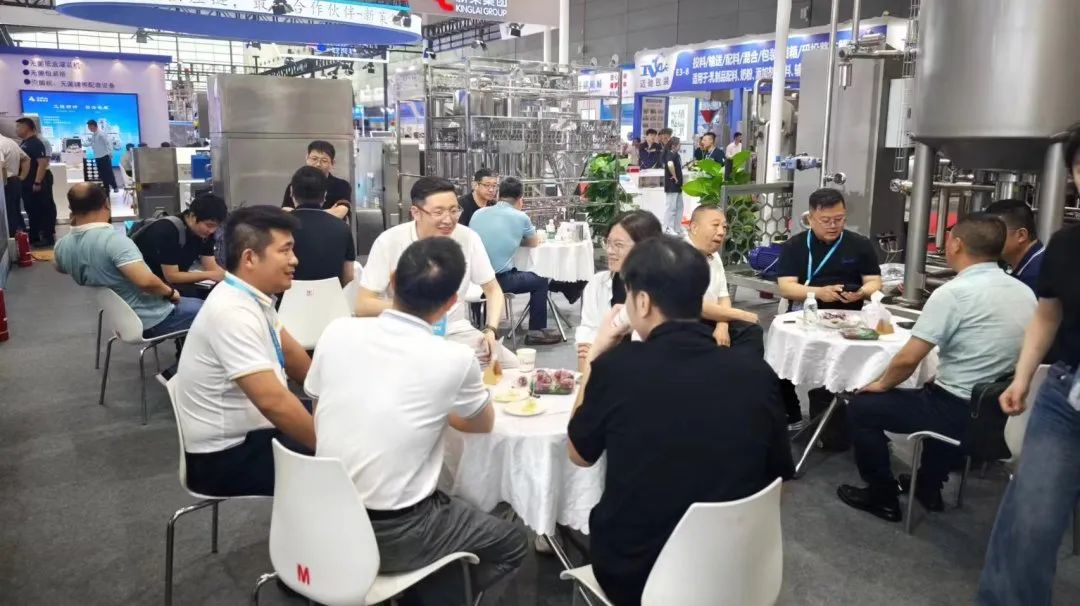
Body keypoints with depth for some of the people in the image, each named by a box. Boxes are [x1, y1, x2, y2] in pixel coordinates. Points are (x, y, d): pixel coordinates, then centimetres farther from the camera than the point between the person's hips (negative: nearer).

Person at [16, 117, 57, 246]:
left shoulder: (36, 143, -15)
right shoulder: (23, 143, 14)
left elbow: (42, 163, -22)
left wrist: (37, 182, -24)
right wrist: (21, 180, 18)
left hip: (39, 182, -10)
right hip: (27, 183, 10)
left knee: (44, 209, -3)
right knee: (32, 209, 14)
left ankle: (48, 236, 1)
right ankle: (35, 236, 22)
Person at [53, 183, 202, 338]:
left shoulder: (63, 246, -4)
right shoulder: (113, 239, -29)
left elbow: (60, 267, 21)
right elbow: (146, 281, -38)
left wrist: (74, 225, 10)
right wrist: (170, 292, -17)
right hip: (151, 320, -9)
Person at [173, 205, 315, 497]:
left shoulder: (253, 296, 0)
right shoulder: (233, 313, -27)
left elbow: (291, 354, 14)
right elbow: (273, 401, -32)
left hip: (247, 429, 9)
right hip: (227, 455, -9)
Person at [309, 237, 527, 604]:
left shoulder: (337, 332, -6)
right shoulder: (454, 359, -16)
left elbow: (319, 425, 8)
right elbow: (484, 424, 5)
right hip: (393, 537, -5)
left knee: (451, 508, 30)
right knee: (511, 542, 18)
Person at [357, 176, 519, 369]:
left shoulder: (468, 238, -5)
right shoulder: (389, 242, -11)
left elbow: (493, 290, 7)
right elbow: (363, 305, -9)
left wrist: (491, 330, -11)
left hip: (455, 331, 4)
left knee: (513, 367, -12)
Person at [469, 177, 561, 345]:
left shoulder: (478, 213, 10)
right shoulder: (520, 217, -1)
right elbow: (535, 243, 15)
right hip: (498, 280, -6)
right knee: (540, 281, 18)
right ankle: (536, 331, 21)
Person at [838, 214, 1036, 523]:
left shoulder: (953, 293, -20)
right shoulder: (1024, 292, 3)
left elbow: (908, 359, -20)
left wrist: (882, 384, 1)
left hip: (960, 412, -8)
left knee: (861, 407, 8)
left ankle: (882, 496, 18)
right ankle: (929, 486, 41)